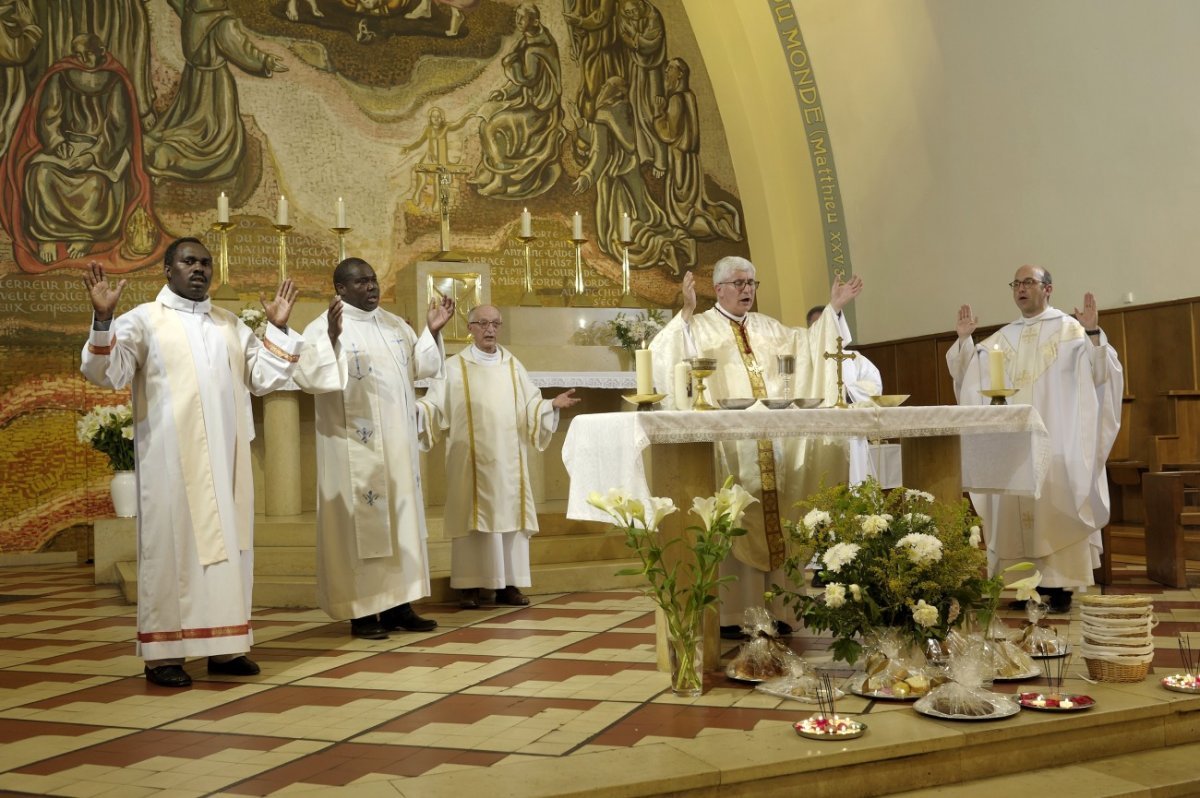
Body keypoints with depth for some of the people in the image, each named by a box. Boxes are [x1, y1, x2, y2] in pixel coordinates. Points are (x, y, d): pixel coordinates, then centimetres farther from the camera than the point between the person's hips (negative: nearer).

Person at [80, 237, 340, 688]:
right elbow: (104, 373, -8)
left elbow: (264, 379, 14)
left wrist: (279, 329, 6)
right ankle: (163, 652, 4)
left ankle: (224, 646, 13)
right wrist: (102, 320, -21)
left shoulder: (231, 325, 17)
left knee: (227, 542, 6)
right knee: (172, 544, -3)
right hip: (171, 457, -5)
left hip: (224, 455, 5)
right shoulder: (143, 320, 3)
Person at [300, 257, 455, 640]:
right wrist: (332, 338, -34)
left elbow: (423, 368, 14)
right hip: (356, 444, -7)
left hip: (397, 442, 7)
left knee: (400, 517, 9)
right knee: (362, 520, -3)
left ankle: (397, 604, 17)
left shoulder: (396, 324, 13)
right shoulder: (322, 328, -8)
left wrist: (432, 331, 2)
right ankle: (362, 611, 5)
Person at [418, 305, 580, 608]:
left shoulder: (512, 365, 12)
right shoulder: (454, 367, 2)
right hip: (471, 458, -3)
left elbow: (530, 407, 9)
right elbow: (435, 405, -3)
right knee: (472, 516, -2)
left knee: (509, 515, 2)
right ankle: (469, 586, 3)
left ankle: (509, 584, 8)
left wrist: (553, 404, -7)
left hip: (507, 458, 3)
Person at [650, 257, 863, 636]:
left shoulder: (768, 327, 19)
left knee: (773, 526, 7)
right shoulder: (698, 328, 0)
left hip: (772, 445, 6)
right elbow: (664, 357, -16)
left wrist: (833, 309, 12)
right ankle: (730, 616, 0)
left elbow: (809, 345, 21)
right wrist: (686, 312, -26)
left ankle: (772, 609, 14)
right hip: (728, 446, -6)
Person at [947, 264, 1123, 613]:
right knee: (1015, 508, 2)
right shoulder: (1002, 338, 15)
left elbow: (1100, 374, -8)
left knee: (1054, 508, -4)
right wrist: (964, 339, 3)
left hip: (1054, 441, -4)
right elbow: (969, 373, 17)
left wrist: (1093, 333, -23)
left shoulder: (1070, 329, 2)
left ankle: (1059, 586, 1)